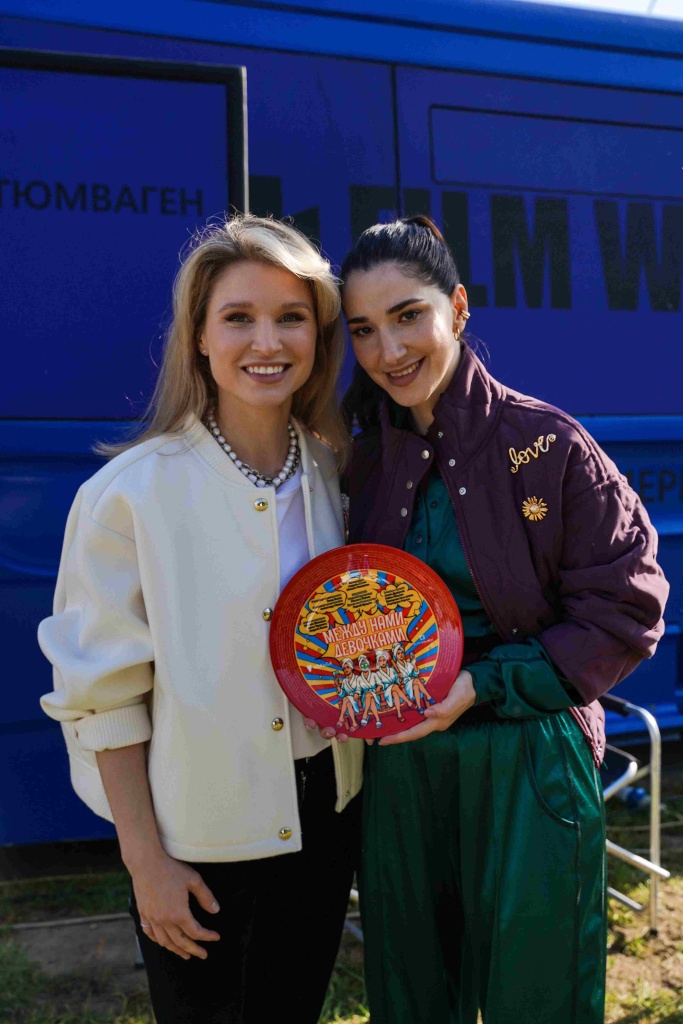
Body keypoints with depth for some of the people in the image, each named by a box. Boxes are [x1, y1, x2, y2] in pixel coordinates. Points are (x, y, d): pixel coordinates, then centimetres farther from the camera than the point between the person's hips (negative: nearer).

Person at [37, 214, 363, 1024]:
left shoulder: (337, 473, -2)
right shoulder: (132, 493, -16)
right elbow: (105, 697, -12)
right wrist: (146, 863, -10)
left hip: (327, 815, 4)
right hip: (202, 834, -4)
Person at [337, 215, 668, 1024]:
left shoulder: (546, 444, -11)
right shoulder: (360, 461, 1)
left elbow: (624, 612, -10)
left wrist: (482, 686, -17)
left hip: (528, 766, -3)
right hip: (396, 765, 4)